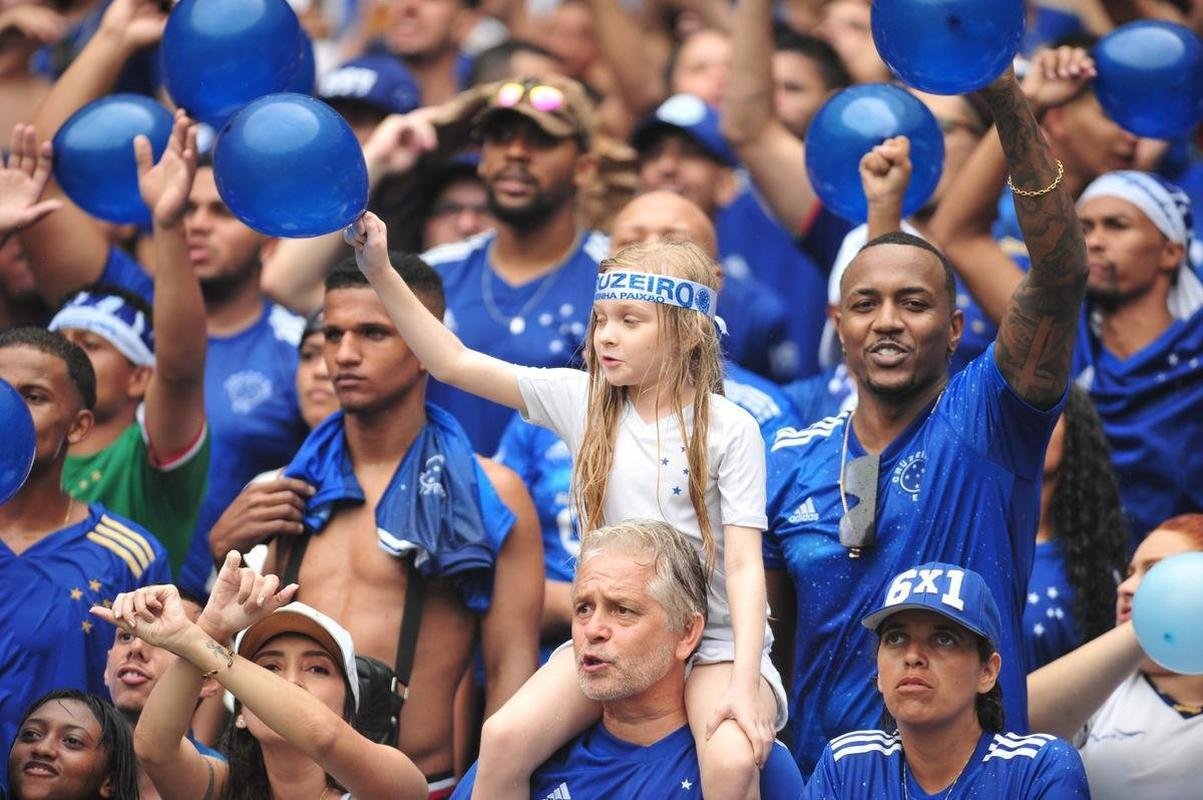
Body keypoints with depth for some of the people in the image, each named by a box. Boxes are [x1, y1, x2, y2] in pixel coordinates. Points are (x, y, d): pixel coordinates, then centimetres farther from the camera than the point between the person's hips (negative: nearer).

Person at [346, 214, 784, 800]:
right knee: (503, 739, -21)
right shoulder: (584, 401, 3)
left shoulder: (729, 429, -6)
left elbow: (745, 564, -11)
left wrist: (745, 683, -23)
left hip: (711, 638, -3)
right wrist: (380, 273, -10)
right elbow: (455, 363, 0)